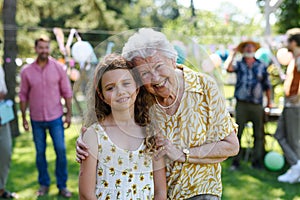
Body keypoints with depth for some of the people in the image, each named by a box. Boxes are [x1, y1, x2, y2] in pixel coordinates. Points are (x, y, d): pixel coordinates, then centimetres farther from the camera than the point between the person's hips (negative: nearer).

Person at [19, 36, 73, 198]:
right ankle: (44, 184, 25)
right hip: (36, 119, 1)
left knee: (61, 150, -1)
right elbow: (23, 95, 3)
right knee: (40, 152, 9)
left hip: (55, 118, -1)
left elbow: (66, 92, 1)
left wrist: (69, 114, -1)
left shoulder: (58, 68, -4)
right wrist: (23, 118, 3)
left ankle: (62, 185, 13)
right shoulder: (26, 71, -3)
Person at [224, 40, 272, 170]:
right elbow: (228, 68, -13)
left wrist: (269, 101, 11)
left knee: (259, 135, 2)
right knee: (237, 133, -3)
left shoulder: (261, 66, 13)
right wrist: (233, 53, -6)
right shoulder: (239, 65, 9)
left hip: (257, 105, 2)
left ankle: (257, 161, 11)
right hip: (242, 104, -1)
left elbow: (267, 85, 16)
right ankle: (235, 162, 4)